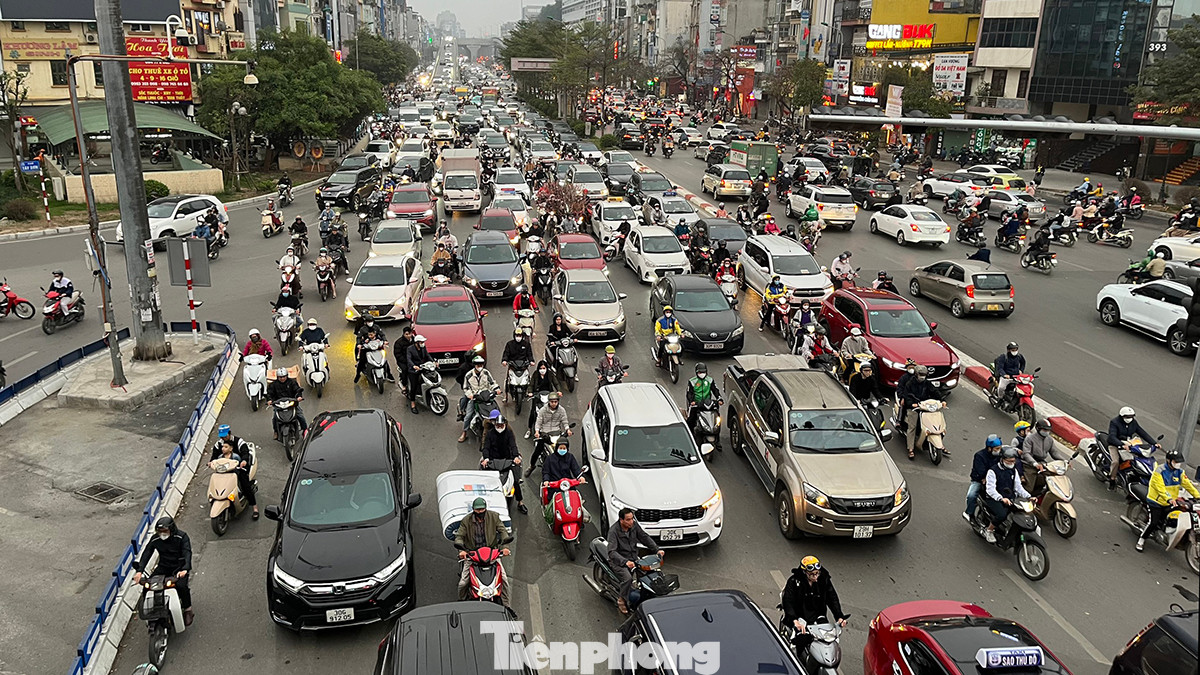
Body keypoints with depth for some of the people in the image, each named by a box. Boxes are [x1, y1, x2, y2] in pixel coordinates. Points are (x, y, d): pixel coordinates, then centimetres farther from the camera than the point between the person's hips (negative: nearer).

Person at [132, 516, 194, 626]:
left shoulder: (182, 537, -14)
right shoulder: (155, 539, -3)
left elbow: (187, 553, -25)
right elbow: (146, 554, -9)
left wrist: (185, 569, -42)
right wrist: (139, 570, -25)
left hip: (179, 567, -4)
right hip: (163, 567, 4)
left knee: (181, 585, -30)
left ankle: (188, 610, -8)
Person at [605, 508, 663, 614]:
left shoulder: (634, 525, -3)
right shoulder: (613, 531, -21)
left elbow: (645, 537, 8)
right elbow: (612, 552, -29)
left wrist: (657, 549, -6)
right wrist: (625, 562, -44)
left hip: (634, 557, 7)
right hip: (619, 561, -7)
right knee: (628, 578, -30)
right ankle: (622, 600, -9)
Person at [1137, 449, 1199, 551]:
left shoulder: (1180, 472, 2)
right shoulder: (1159, 471, -18)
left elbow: (1188, 485, -1)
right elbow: (1160, 488, -26)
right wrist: (1169, 499, -39)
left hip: (1170, 503, 6)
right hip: (1156, 501, -6)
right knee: (1153, 522, -13)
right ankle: (1141, 540, 2)